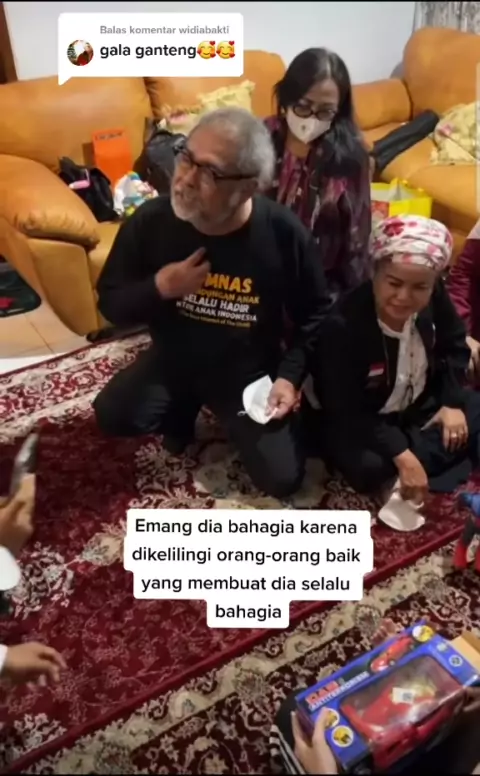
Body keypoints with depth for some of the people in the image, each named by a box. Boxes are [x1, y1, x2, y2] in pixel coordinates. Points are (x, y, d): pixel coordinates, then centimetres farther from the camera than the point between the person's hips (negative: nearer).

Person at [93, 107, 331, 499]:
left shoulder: (285, 234, -18)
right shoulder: (151, 220, -16)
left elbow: (314, 314, -4)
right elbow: (110, 303, -7)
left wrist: (291, 376, -15)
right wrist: (159, 288, -27)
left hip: (250, 371, -1)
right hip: (173, 360, 2)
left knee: (283, 479, -10)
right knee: (113, 415, -24)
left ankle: (238, 423, 22)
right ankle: (181, 412, 11)